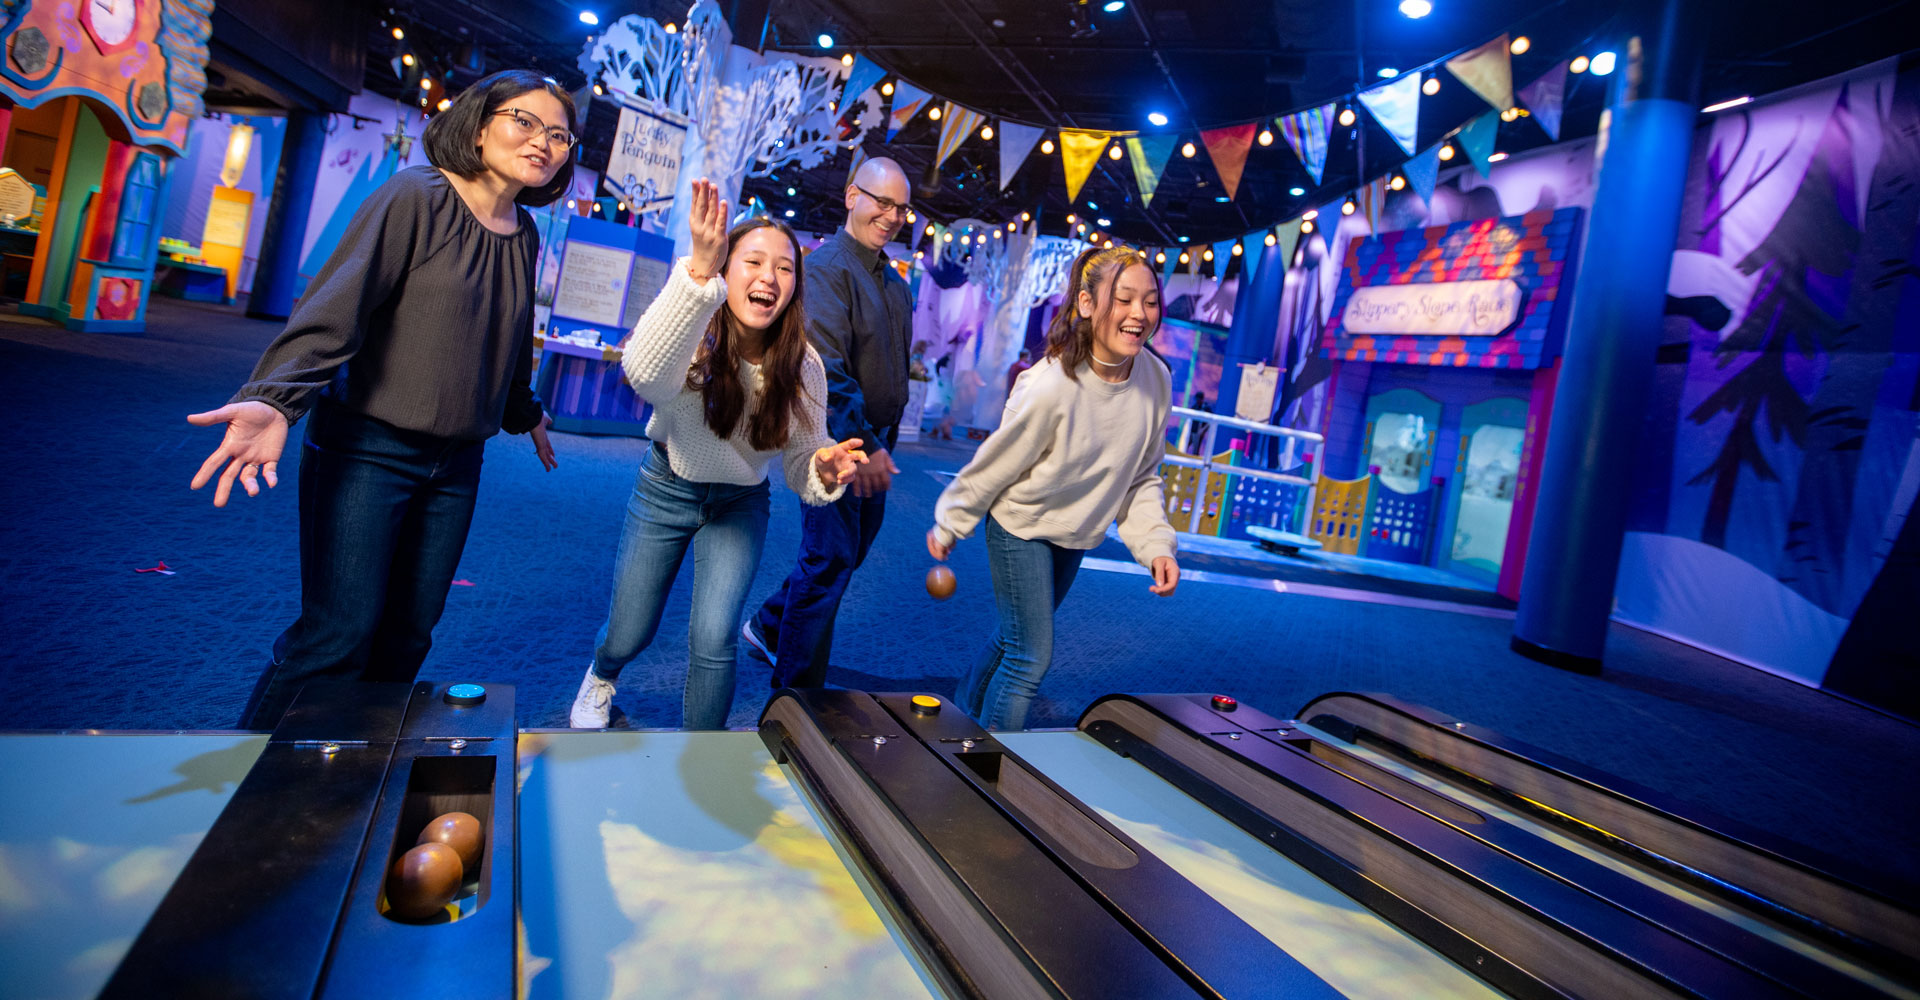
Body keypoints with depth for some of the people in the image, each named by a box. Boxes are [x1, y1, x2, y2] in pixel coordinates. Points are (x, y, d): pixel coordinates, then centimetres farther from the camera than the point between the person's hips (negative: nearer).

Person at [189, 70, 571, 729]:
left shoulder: (525, 236, 10)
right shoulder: (416, 197, -9)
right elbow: (335, 305, -18)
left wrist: (524, 415, 35)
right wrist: (274, 398, -31)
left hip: (456, 464, 6)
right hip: (367, 448, -6)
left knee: (407, 636, 8)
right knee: (339, 636, -6)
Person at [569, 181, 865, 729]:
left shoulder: (802, 366, -17)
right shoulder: (693, 338, -27)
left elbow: (801, 471, -11)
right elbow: (644, 373, -53)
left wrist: (824, 471, -36)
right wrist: (699, 272, -66)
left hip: (739, 502, 1)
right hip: (666, 488, -1)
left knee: (714, 639, -14)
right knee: (628, 635, 10)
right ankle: (601, 676, 51)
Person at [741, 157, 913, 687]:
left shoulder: (895, 282, 15)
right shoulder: (827, 266, -13)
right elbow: (826, 367, -25)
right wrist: (863, 444, -30)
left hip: (874, 441, 9)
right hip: (835, 442, -9)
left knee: (849, 551, 18)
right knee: (829, 561, -4)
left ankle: (768, 626, 37)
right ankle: (796, 690, 10)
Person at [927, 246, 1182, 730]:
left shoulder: (1156, 380, -13)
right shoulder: (1050, 387, -30)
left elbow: (1143, 476, 1)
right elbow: (992, 466, -16)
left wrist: (1156, 546, -9)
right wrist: (947, 526, -4)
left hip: (1076, 535, 6)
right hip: (1021, 528, -6)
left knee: (1014, 636, 23)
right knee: (1032, 658, -4)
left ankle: (965, 714, 46)